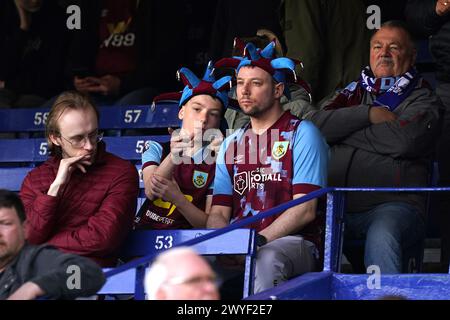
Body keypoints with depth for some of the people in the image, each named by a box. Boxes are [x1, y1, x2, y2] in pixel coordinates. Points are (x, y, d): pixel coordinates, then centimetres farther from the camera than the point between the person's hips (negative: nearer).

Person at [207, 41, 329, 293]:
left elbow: (305, 209, -6)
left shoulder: (302, 134, 4)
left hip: (292, 241, -4)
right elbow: (219, 212, 13)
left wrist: (259, 240, -19)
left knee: (266, 258, -40)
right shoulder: (231, 145, 21)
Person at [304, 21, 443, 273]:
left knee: (381, 236, -38)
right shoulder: (354, 93, 27)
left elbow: (404, 139, -9)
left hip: (392, 205, -4)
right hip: (336, 204, 4)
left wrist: (341, 133, 2)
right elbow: (315, 123, 8)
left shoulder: (422, 100, 13)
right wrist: (369, 114, -2)